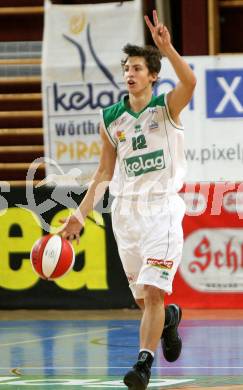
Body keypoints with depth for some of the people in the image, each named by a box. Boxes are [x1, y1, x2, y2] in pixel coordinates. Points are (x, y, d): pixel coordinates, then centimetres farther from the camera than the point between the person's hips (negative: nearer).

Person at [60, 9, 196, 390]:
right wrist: (80, 214, 6)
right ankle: (170, 317, 43)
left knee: (152, 293, -16)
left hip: (163, 207, -4)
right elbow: (105, 172, 13)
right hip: (125, 212, 5)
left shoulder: (167, 107, -4)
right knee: (143, 300, 11)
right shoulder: (111, 119, 7)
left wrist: (167, 48, -40)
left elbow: (190, 82, -27)